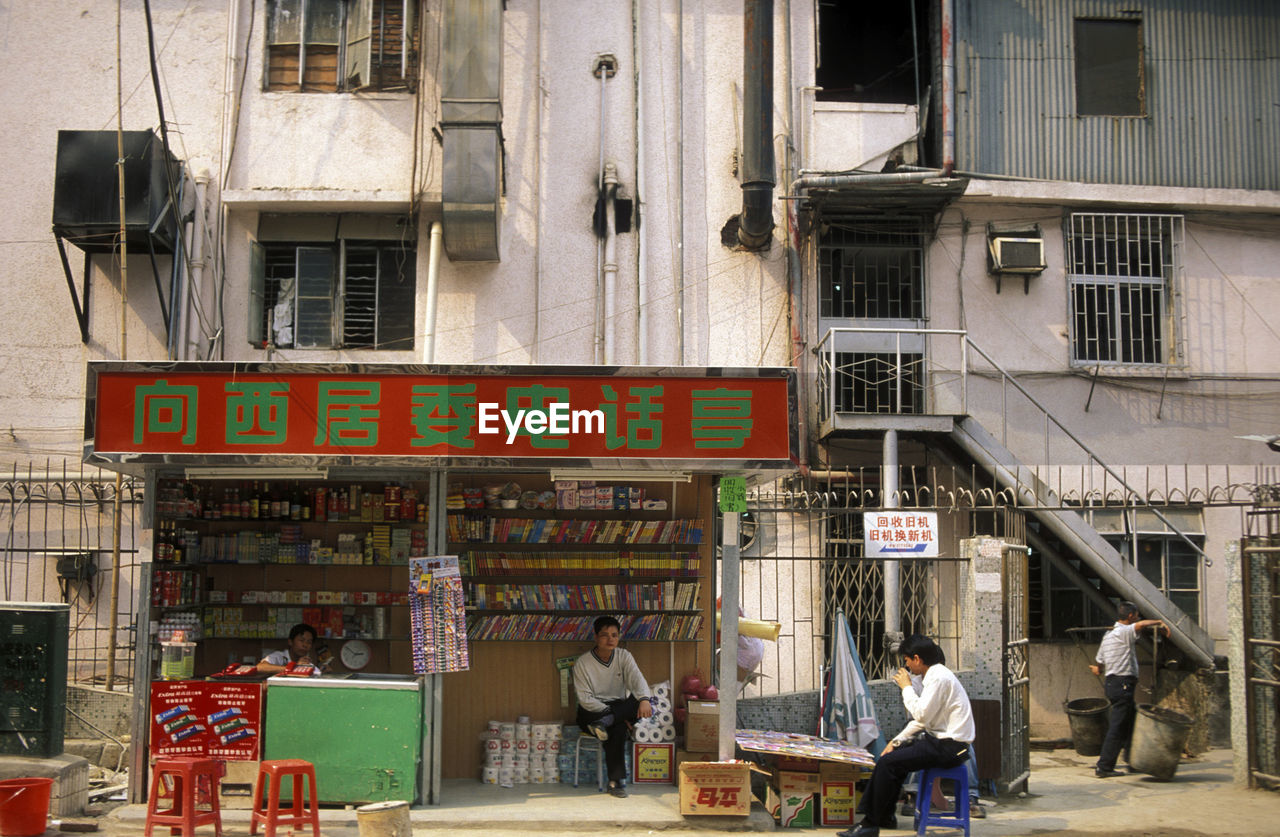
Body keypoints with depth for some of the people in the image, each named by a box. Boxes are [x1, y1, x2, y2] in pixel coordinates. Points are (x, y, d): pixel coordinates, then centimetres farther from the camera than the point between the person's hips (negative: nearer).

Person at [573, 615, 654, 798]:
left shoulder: (624, 656, 1)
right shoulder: (582, 663, -8)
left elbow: (637, 679, -18)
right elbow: (585, 699, -13)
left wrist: (644, 699, -41)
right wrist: (614, 713, -23)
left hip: (620, 706, 4)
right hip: (591, 713, -4)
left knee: (645, 706, -27)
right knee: (617, 728, -35)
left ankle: (603, 723, -35)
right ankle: (616, 781, -30)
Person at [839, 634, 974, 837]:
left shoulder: (939, 678, -17)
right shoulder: (934, 675, 15)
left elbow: (921, 715, -24)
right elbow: (921, 719, 19)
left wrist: (906, 687, -12)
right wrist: (896, 741, 12)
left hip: (949, 747, -11)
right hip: (942, 739, 11)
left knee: (888, 763, -15)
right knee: (895, 754, 14)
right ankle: (885, 816, 16)